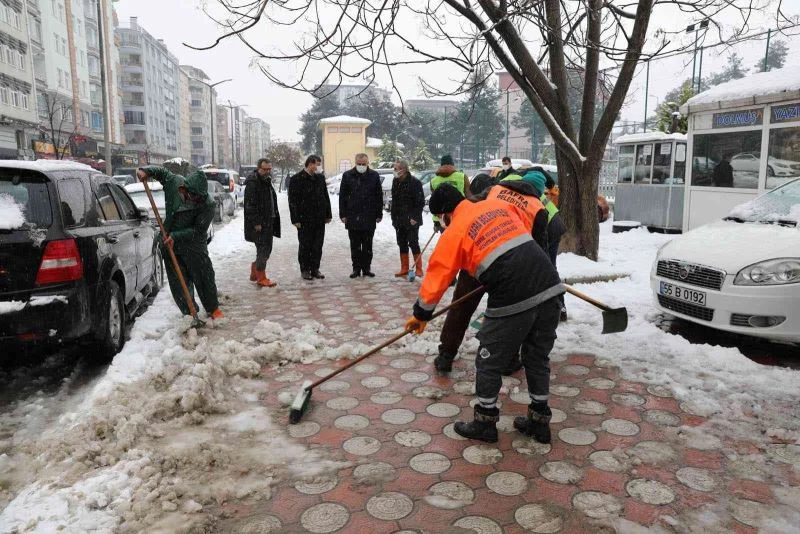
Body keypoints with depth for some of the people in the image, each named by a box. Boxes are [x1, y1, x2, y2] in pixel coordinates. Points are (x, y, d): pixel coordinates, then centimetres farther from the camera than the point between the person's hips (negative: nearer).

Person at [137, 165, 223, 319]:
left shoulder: (208, 205, -22)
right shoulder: (174, 182, -12)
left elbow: (198, 230, -19)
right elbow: (160, 171, 10)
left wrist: (176, 236, -24)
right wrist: (146, 171, -9)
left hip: (194, 245, -3)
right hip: (170, 243, 3)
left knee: (204, 277, 1)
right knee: (178, 283, 5)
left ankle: (213, 309, 21)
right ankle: (189, 313, 17)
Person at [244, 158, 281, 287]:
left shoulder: (267, 181, 17)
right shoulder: (252, 183, -14)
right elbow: (250, 205, -19)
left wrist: (274, 220, 19)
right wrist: (256, 223, -22)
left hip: (268, 222, 10)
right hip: (258, 223, -9)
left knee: (266, 249, 14)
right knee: (263, 249, -7)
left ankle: (254, 272, 28)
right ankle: (261, 278, 1)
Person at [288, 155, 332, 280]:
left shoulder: (320, 178, 11)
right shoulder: (296, 179, -6)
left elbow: (326, 197, 16)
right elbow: (293, 201, -8)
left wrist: (328, 214, 12)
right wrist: (295, 219, -12)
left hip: (319, 219, 5)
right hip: (304, 220, -5)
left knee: (318, 246, 8)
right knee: (305, 246, 4)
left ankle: (315, 269, 18)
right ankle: (305, 270, 14)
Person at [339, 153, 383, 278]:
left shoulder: (374, 176, 3)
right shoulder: (347, 176, 2)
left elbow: (379, 196, 6)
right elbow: (342, 196, 4)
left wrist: (379, 214, 3)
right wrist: (343, 214, -1)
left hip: (369, 217, 0)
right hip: (352, 216, 0)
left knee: (367, 245, 7)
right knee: (355, 245, 6)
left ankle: (366, 268, 16)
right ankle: (356, 268, 14)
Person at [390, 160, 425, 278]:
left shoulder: (415, 182, -11)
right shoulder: (395, 182, 9)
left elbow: (421, 202, -11)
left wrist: (415, 217, -16)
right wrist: (394, 217, 11)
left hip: (411, 220, -7)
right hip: (399, 220, 7)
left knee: (413, 243, -5)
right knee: (402, 244, 9)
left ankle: (418, 269, 4)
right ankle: (404, 269, 17)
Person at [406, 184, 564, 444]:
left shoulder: (454, 232, 1)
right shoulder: (498, 204, 16)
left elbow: (437, 275, 7)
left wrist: (421, 314, 19)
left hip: (513, 301, -7)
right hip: (549, 287, 7)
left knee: (489, 363, 12)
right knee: (538, 358, 22)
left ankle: (484, 423, 26)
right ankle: (539, 421, 33)